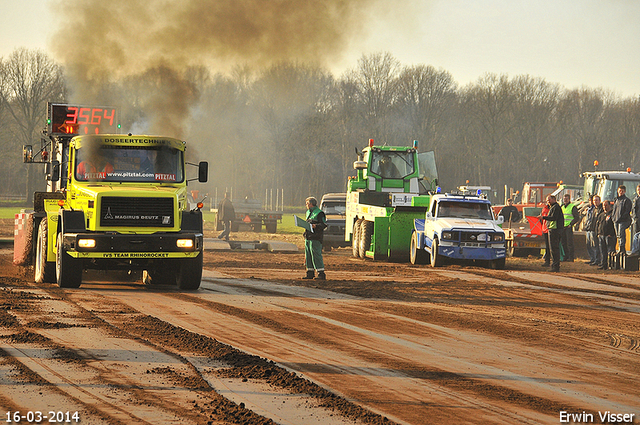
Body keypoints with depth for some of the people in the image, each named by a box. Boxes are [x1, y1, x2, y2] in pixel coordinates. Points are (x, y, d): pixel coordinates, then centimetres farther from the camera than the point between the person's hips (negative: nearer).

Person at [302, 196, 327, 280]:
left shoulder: (319, 213, -9)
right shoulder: (308, 212, 19)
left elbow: (324, 225, -14)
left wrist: (315, 226, -27)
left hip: (315, 238, -9)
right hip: (308, 237, 9)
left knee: (316, 256, -11)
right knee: (308, 255, 11)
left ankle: (321, 274, -9)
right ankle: (310, 273, 18)